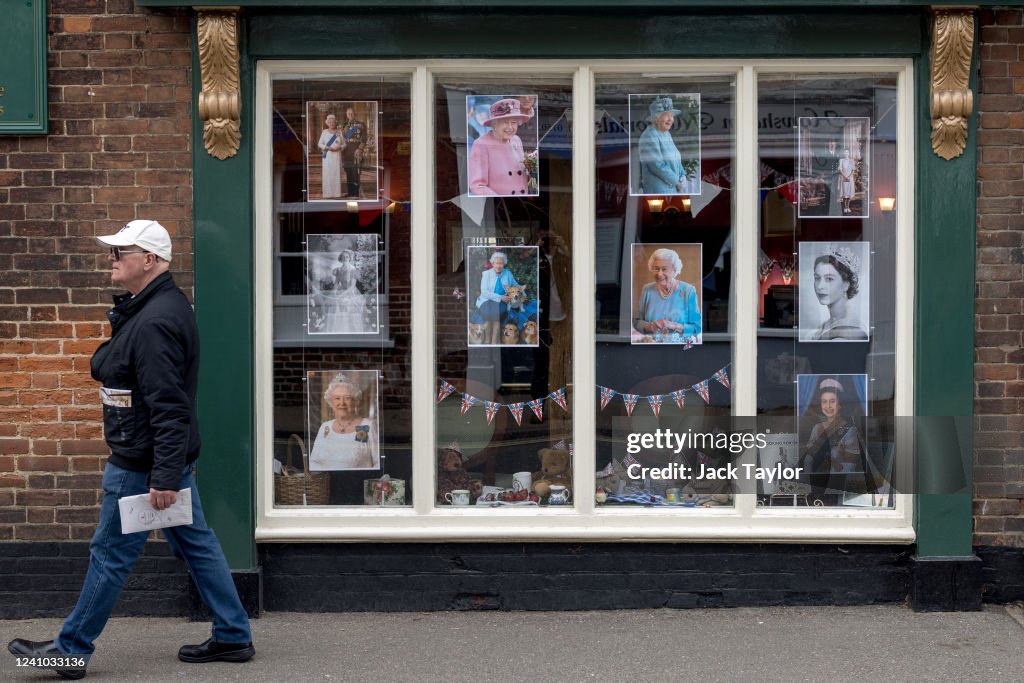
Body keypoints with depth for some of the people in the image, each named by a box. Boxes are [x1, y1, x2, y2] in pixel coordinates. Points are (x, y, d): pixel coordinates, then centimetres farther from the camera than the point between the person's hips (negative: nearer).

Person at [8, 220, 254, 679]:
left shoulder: (154, 323, -23)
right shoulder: (166, 305, 11)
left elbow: (168, 407, -27)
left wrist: (165, 476, -27)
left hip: (143, 463, -10)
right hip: (169, 457, 10)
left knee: (111, 553, 2)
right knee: (195, 543, 13)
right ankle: (233, 637, 20)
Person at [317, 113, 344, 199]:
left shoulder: (339, 132, 9)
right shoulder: (324, 132, 5)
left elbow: (343, 144, 10)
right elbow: (319, 144, 3)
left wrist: (339, 147, -11)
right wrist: (328, 148, -11)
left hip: (337, 156, 1)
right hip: (327, 156, -1)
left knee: (337, 173, -1)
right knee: (327, 174, -6)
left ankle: (336, 192, 2)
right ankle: (327, 193, -6)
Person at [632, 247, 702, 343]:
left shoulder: (688, 291, 0)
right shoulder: (647, 290, 8)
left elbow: (697, 328, -1)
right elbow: (636, 322, 12)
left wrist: (674, 326, -14)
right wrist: (649, 326, -8)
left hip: (680, 348, -2)